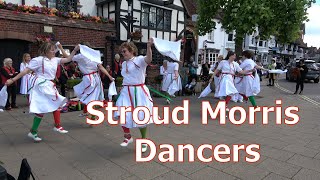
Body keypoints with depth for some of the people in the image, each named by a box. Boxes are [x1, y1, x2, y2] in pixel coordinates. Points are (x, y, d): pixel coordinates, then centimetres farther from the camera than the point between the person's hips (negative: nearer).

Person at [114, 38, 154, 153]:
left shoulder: (139, 60, -10)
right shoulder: (124, 64, 13)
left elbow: (148, 60, -33)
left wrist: (149, 46, -47)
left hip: (139, 91, -6)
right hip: (126, 92, 6)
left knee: (141, 118, 4)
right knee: (121, 115, -8)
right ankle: (128, 137, 17)